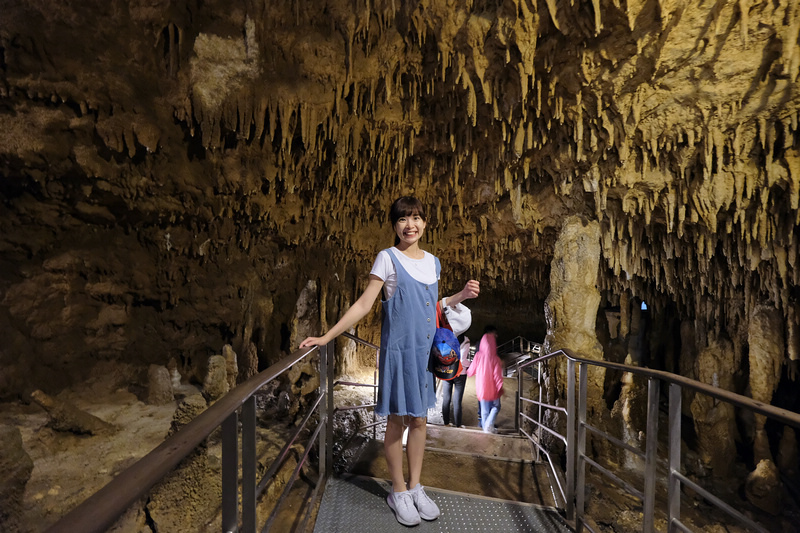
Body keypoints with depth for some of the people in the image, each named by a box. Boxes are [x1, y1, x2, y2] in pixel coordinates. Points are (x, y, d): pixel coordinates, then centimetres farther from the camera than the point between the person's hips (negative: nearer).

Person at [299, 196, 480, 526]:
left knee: (419, 419, 16)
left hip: (427, 350, 5)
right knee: (397, 421, 9)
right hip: (399, 350, -5)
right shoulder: (388, 258, -9)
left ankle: (415, 487, 35)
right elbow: (363, 305, -12)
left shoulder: (433, 261, 8)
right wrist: (326, 337, -16)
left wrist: (461, 295, 3)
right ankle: (399, 493, 30)